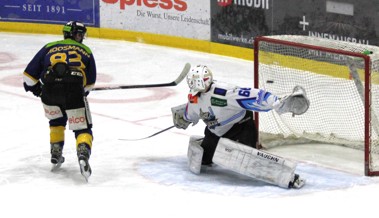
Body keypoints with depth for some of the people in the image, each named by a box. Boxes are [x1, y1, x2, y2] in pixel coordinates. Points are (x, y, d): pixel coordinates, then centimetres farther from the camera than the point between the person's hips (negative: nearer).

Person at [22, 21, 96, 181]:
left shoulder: (49, 48, 25)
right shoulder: (86, 52, 24)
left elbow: (30, 74, 21)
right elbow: (89, 83, 24)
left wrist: (35, 87, 40)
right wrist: (82, 93, 42)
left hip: (49, 90, 2)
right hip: (74, 91, -2)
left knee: (57, 120, 31)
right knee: (82, 128, 5)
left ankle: (56, 155, 27)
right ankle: (83, 155, -23)